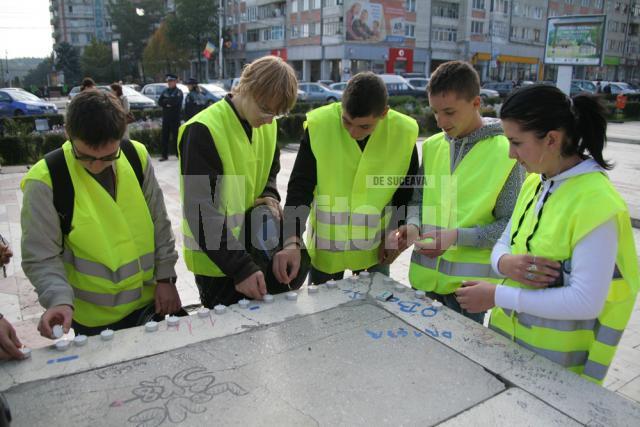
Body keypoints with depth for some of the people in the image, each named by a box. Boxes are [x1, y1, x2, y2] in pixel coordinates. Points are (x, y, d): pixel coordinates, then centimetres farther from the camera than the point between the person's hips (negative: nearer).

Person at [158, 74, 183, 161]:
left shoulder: (178, 92, -3)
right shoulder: (165, 91, 14)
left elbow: (175, 101, -19)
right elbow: (159, 102, 4)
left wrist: (166, 101, -6)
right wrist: (169, 102, -11)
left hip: (175, 118, -5)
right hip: (166, 117, 5)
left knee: (176, 136, -1)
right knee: (165, 137, 5)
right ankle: (164, 155, 11)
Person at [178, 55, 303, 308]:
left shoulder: (268, 125, 1)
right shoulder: (202, 130, -21)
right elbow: (201, 211, -22)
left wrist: (270, 197, -4)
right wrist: (241, 267, -25)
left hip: (258, 251, 6)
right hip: (217, 262, -6)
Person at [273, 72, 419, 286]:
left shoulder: (404, 132, -14)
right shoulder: (319, 125, -19)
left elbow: (407, 191, 2)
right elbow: (299, 188, -18)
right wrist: (292, 241, -29)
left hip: (374, 246, 1)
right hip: (326, 243, -1)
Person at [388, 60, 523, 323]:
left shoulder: (505, 152, -10)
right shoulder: (432, 146, 5)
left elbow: (511, 224, -10)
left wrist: (458, 236, -22)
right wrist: (413, 226, -8)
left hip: (468, 283, -4)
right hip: (424, 278, 5)